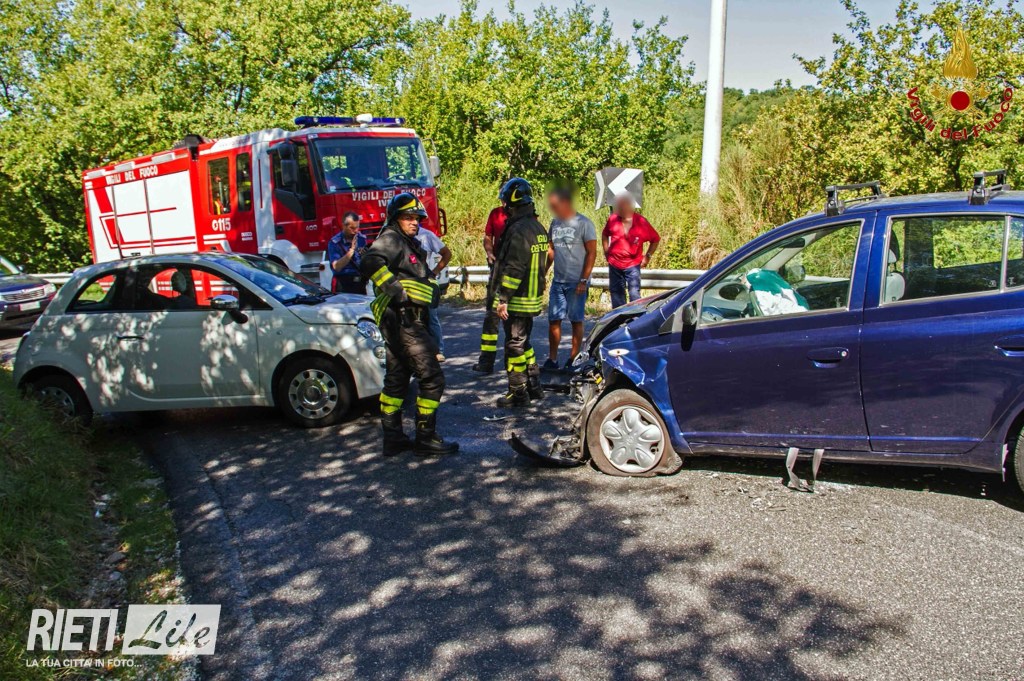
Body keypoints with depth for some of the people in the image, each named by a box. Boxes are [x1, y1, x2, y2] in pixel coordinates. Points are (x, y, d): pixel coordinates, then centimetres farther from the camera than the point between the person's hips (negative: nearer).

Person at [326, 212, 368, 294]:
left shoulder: (362, 239, 2)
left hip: (360, 283, 4)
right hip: (343, 285, -4)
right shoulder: (335, 242, -10)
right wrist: (351, 250, -25)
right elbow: (337, 267, -19)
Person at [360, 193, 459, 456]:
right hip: (403, 320, -11)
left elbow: (425, 280, 29)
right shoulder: (390, 238, -8)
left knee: (396, 380, 13)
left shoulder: (410, 245, 22)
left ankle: (393, 438, 21)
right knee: (431, 377, -7)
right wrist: (397, 290, -27)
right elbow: (371, 262, -28)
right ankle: (426, 438, -1)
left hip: (408, 322, 11)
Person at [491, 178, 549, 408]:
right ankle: (534, 386, 26)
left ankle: (518, 393, 7)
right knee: (523, 343, 20)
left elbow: (513, 269, -23)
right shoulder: (538, 227, 11)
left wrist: (503, 298, -20)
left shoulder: (519, 230, -20)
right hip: (534, 297, 9)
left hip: (518, 301, -9)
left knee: (515, 346, 0)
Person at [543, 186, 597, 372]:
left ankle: (573, 359, 12)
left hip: (577, 282, -6)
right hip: (558, 280, 6)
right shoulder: (555, 223, 8)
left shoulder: (584, 224, -10)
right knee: (553, 320, 5)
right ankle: (552, 360, 13)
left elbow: (592, 254, -10)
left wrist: (584, 280, -14)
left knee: (576, 321, 3)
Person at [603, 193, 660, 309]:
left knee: (634, 293, -7)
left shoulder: (641, 222, -11)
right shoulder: (613, 219, -4)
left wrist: (647, 256, -2)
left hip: (632, 264, -3)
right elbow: (605, 235, 16)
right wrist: (606, 251, 11)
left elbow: (655, 239, 0)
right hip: (614, 263, 4)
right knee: (616, 292, 13)